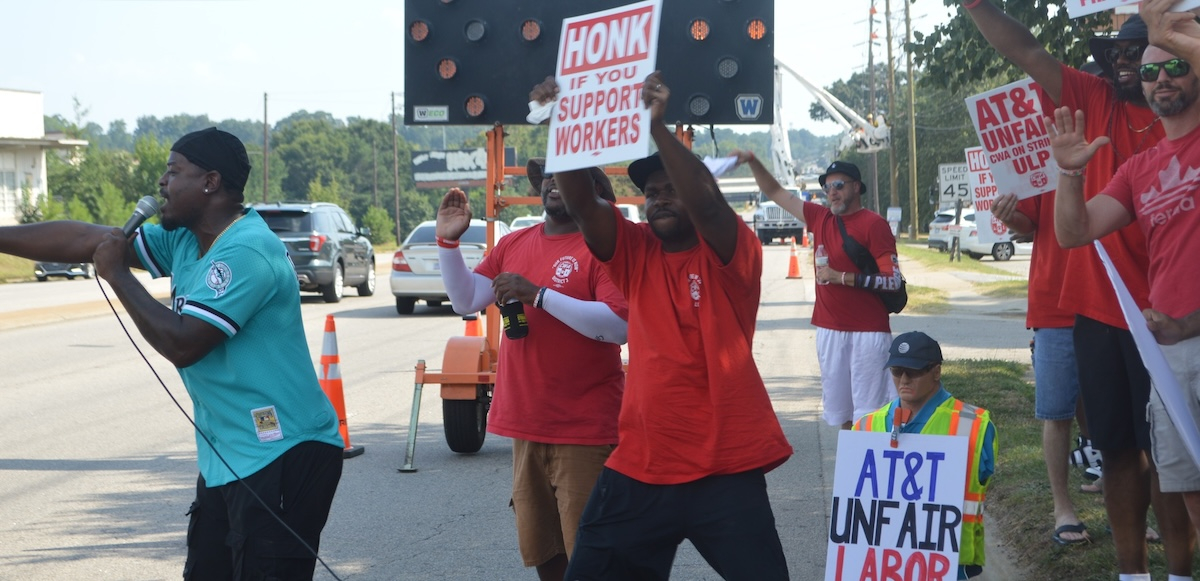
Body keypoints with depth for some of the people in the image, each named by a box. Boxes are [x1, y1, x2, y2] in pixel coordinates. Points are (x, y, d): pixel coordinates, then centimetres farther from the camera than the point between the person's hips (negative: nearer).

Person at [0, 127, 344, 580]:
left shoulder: (246, 252, -19)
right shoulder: (184, 240, 11)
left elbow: (182, 344, -21)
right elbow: (82, 240, 13)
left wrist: (117, 274, -11)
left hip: (283, 457, -10)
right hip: (228, 457, 10)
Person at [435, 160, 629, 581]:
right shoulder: (514, 244, 11)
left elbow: (619, 325, -22)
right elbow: (466, 301, 9)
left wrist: (538, 294, -25)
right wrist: (448, 240, -4)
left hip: (585, 430, -7)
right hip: (527, 424, 7)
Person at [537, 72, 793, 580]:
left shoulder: (730, 254, -4)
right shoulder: (636, 253, 7)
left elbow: (706, 202, -24)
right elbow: (581, 203, -5)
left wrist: (657, 126, -31)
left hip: (726, 469, -4)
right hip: (639, 467, 4)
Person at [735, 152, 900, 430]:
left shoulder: (874, 225, -8)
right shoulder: (820, 217, 11)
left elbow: (894, 280, -14)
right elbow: (775, 192, 20)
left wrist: (842, 277, -18)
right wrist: (753, 161, 7)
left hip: (867, 332, -6)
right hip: (829, 330, 6)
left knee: (869, 413, -8)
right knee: (841, 410, 11)